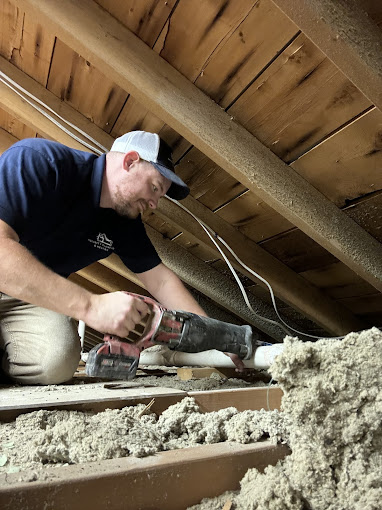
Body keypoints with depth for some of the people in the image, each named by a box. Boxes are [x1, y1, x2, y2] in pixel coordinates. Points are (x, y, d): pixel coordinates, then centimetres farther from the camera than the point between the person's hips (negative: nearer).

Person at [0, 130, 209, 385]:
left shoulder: (126, 222, -4)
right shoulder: (40, 160, -23)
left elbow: (161, 281, -1)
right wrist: (91, 306, -42)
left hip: (29, 298, 5)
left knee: (55, 359, -24)